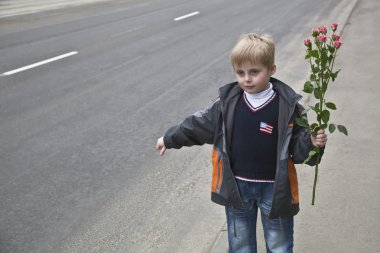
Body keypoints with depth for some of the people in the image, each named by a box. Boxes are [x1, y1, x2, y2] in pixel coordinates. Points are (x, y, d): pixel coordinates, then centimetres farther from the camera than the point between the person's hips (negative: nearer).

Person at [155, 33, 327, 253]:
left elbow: (298, 148, -9)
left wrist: (313, 143, -30)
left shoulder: (288, 105, -14)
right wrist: (170, 139, 14)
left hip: (274, 188, -2)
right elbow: (201, 124, 6)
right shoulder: (228, 101, -7)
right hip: (237, 187, 2)